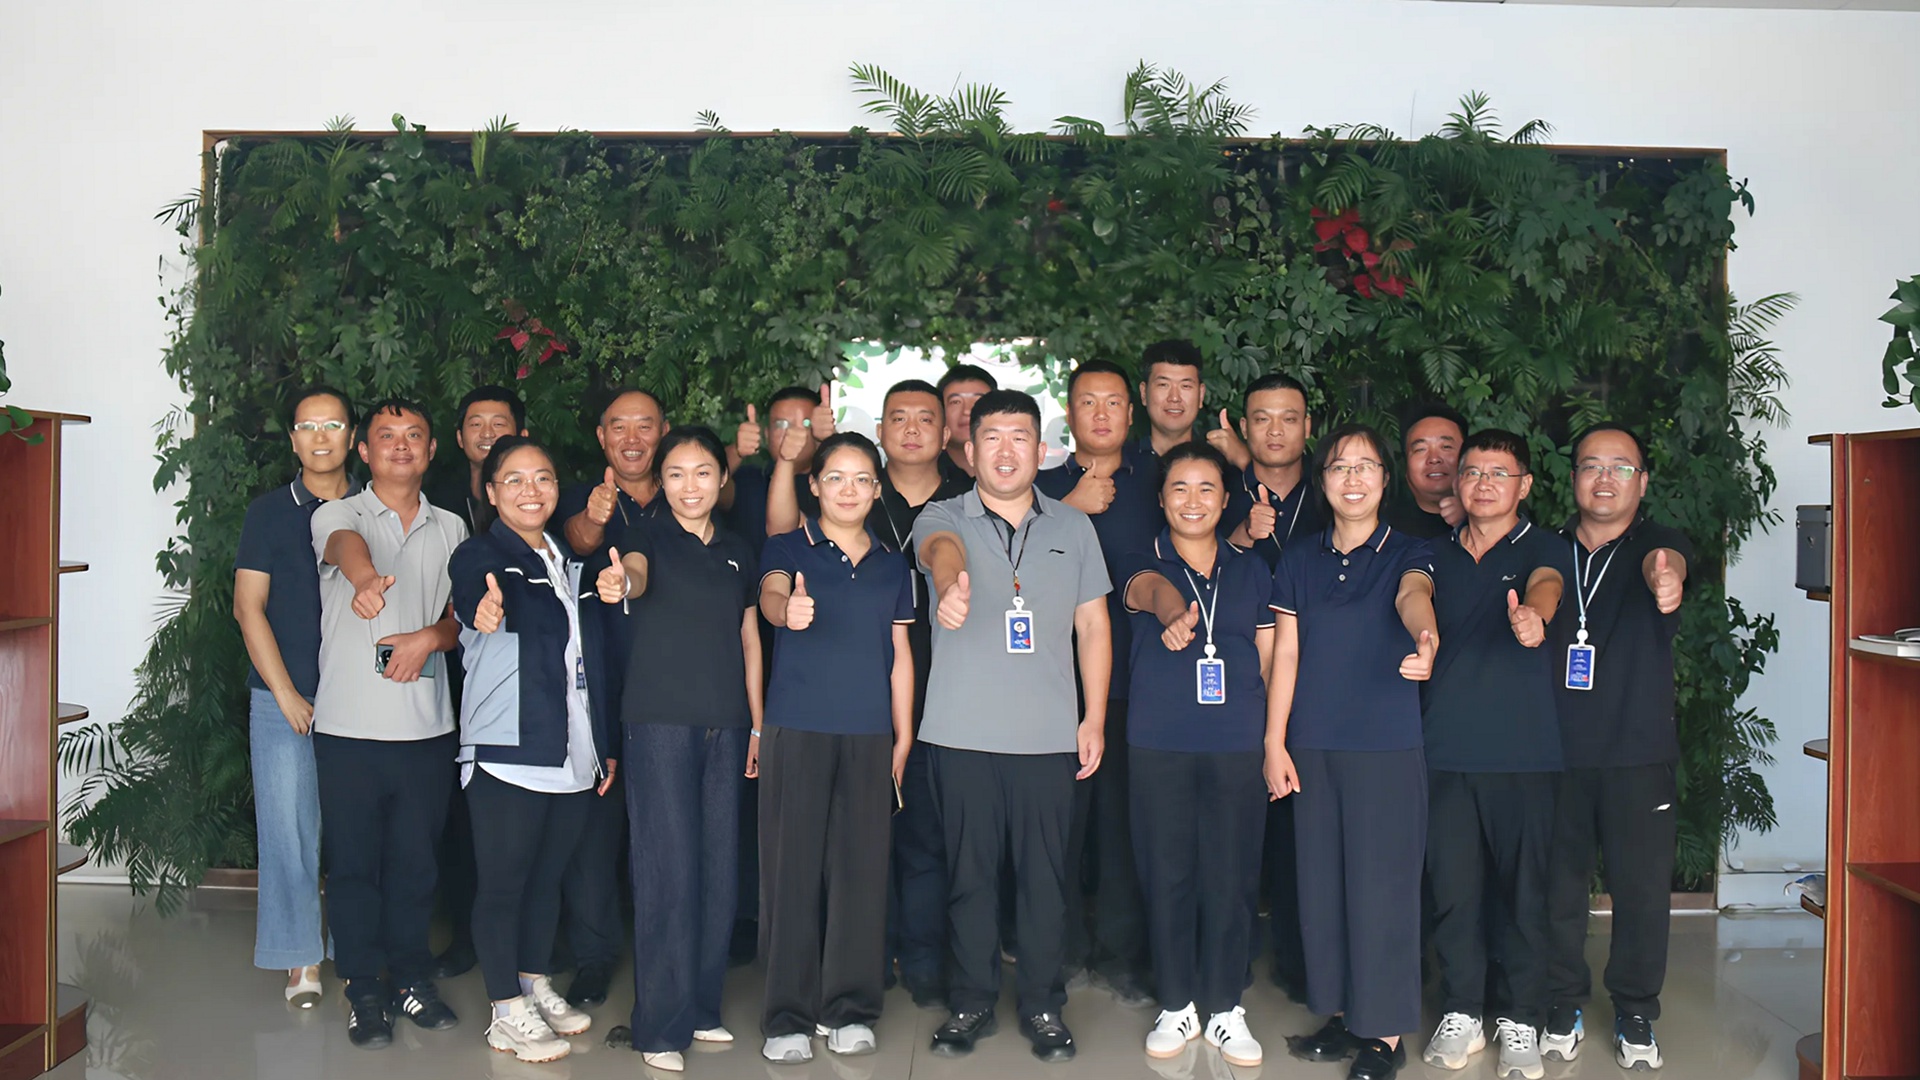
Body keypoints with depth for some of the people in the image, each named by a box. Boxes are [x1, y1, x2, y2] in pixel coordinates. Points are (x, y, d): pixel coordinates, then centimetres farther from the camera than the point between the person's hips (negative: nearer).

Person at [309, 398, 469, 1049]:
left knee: (416, 860, 10)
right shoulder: (339, 515, 0)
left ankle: (412, 979, 26)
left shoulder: (450, 529, 12)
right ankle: (364, 991, 17)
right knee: (354, 861, 4)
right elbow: (345, 545, -25)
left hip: (426, 726, 3)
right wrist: (367, 578, -49)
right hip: (349, 725, -3)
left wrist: (430, 637, -11)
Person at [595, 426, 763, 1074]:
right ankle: (660, 1026, 2)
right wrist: (619, 582, -49)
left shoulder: (738, 553, 13)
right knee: (668, 870, -7)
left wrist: (759, 726, 13)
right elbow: (637, 575, -25)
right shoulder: (649, 539, -1)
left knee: (720, 869, 7)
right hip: (660, 722, -5)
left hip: (725, 727, 5)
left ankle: (701, 1007, 22)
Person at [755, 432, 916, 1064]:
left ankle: (851, 1010, 15)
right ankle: (788, 1017, 7)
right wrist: (787, 608, -43)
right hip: (796, 730, -3)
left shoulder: (892, 565, 13)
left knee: (862, 870, 3)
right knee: (792, 870, -2)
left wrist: (904, 735, 10)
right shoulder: (788, 549, 3)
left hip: (868, 735, 3)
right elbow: (770, 594, -19)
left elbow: (899, 653, 15)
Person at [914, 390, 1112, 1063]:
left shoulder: (1073, 528, 9)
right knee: (970, 874, 7)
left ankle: (1043, 1006, 21)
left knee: (1045, 876, 6)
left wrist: (1095, 719, 5)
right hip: (963, 733, -1)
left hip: (1049, 736, 1)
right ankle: (972, 1003, 22)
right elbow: (942, 548, -24)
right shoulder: (944, 519, 2)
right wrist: (951, 583, -49)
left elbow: (1093, 627, 11)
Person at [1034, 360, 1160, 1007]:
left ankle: (1121, 953, 14)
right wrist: (1071, 508, -8)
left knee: (1126, 815, 2)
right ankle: (1064, 948, 16)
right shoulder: (1044, 488, 11)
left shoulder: (1156, 479, 12)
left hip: (1136, 675, 0)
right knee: (1061, 815, 1)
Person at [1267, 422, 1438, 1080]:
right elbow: (1285, 655, 9)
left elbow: (1414, 595, -24)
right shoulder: (1299, 561, 10)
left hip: (1388, 748, -4)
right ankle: (1341, 1013, 24)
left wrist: (1425, 636, -47)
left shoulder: (1407, 553, 0)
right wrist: (1275, 743, 3)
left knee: (1381, 887, -1)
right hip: (1313, 749, 4)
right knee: (1322, 883, 9)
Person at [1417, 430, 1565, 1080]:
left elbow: (1545, 586, -19)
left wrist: (1531, 612, -42)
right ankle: (1460, 1015, 20)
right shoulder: (1439, 556, 14)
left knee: (1524, 888, 3)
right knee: (1452, 887, 5)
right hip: (1445, 751, 3)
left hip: (1523, 753, -2)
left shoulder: (1541, 549, 3)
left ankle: (1520, 1022, 17)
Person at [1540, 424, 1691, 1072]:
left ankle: (1635, 1017, 23)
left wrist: (1665, 576, -49)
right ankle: (1564, 1007, 23)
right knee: (1558, 884, 5)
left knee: (1642, 889, 4)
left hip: (1638, 754, -1)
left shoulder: (1656, 545, 0)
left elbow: (1665, 561, -25)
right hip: (1556, 751, 2)